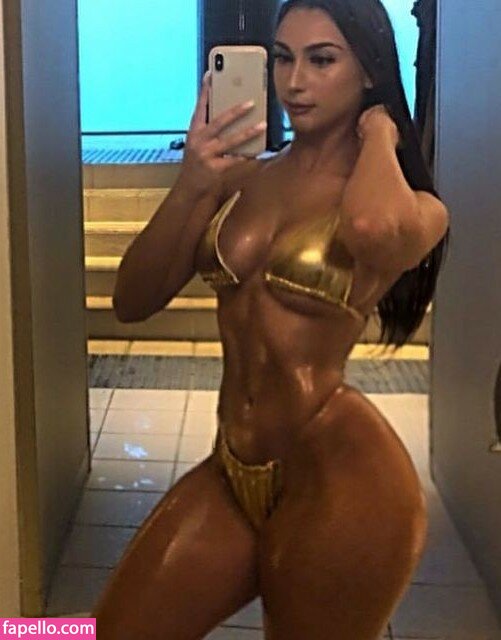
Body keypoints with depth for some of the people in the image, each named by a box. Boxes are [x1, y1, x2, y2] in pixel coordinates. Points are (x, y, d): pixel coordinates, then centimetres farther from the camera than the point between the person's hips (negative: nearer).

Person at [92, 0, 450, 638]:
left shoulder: (414, 206, -5)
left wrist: (379, 134, -10)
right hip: (232, 472, 5)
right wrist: (188, 188, -13)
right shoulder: (238, 178, 7)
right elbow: (132, 303, 2)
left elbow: (372, 226, -32)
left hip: (339, 481, -4)